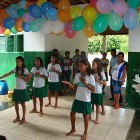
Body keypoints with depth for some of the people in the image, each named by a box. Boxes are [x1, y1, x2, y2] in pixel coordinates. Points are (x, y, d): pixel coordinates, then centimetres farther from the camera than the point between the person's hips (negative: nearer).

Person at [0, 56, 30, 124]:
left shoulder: (25, 70, -10)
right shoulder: (15, 69, 2)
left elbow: (28, 80, -11)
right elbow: (7, 74, -5)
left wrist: (20, 76, -20)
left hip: (23, 89, -4)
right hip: (16, 89, 5)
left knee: (23, 104, 6)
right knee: (16, 104, 12)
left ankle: (23, 118, 20)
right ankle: (17, 117, 29)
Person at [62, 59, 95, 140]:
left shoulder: (90, 77, -13)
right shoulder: (77, 75, -1)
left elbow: (93, 90, -13)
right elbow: (75, 88, 1)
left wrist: (85, 83, -24)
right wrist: (68, 83, -15)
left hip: (86, 100, -4)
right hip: (77, 99, 4)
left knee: (86, 116, 9)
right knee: (72, 114, 11)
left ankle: (85, 133, 30)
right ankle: (73, 129, 36)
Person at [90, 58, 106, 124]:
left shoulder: (101, 73, -9)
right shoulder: (91, 72, 0)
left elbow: (105, 83, -6)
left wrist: (98, 80, -20)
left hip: (98, 92, -3)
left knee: (97, 105, 10)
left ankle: (97, 118, 24)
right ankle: (89, 117, 27)